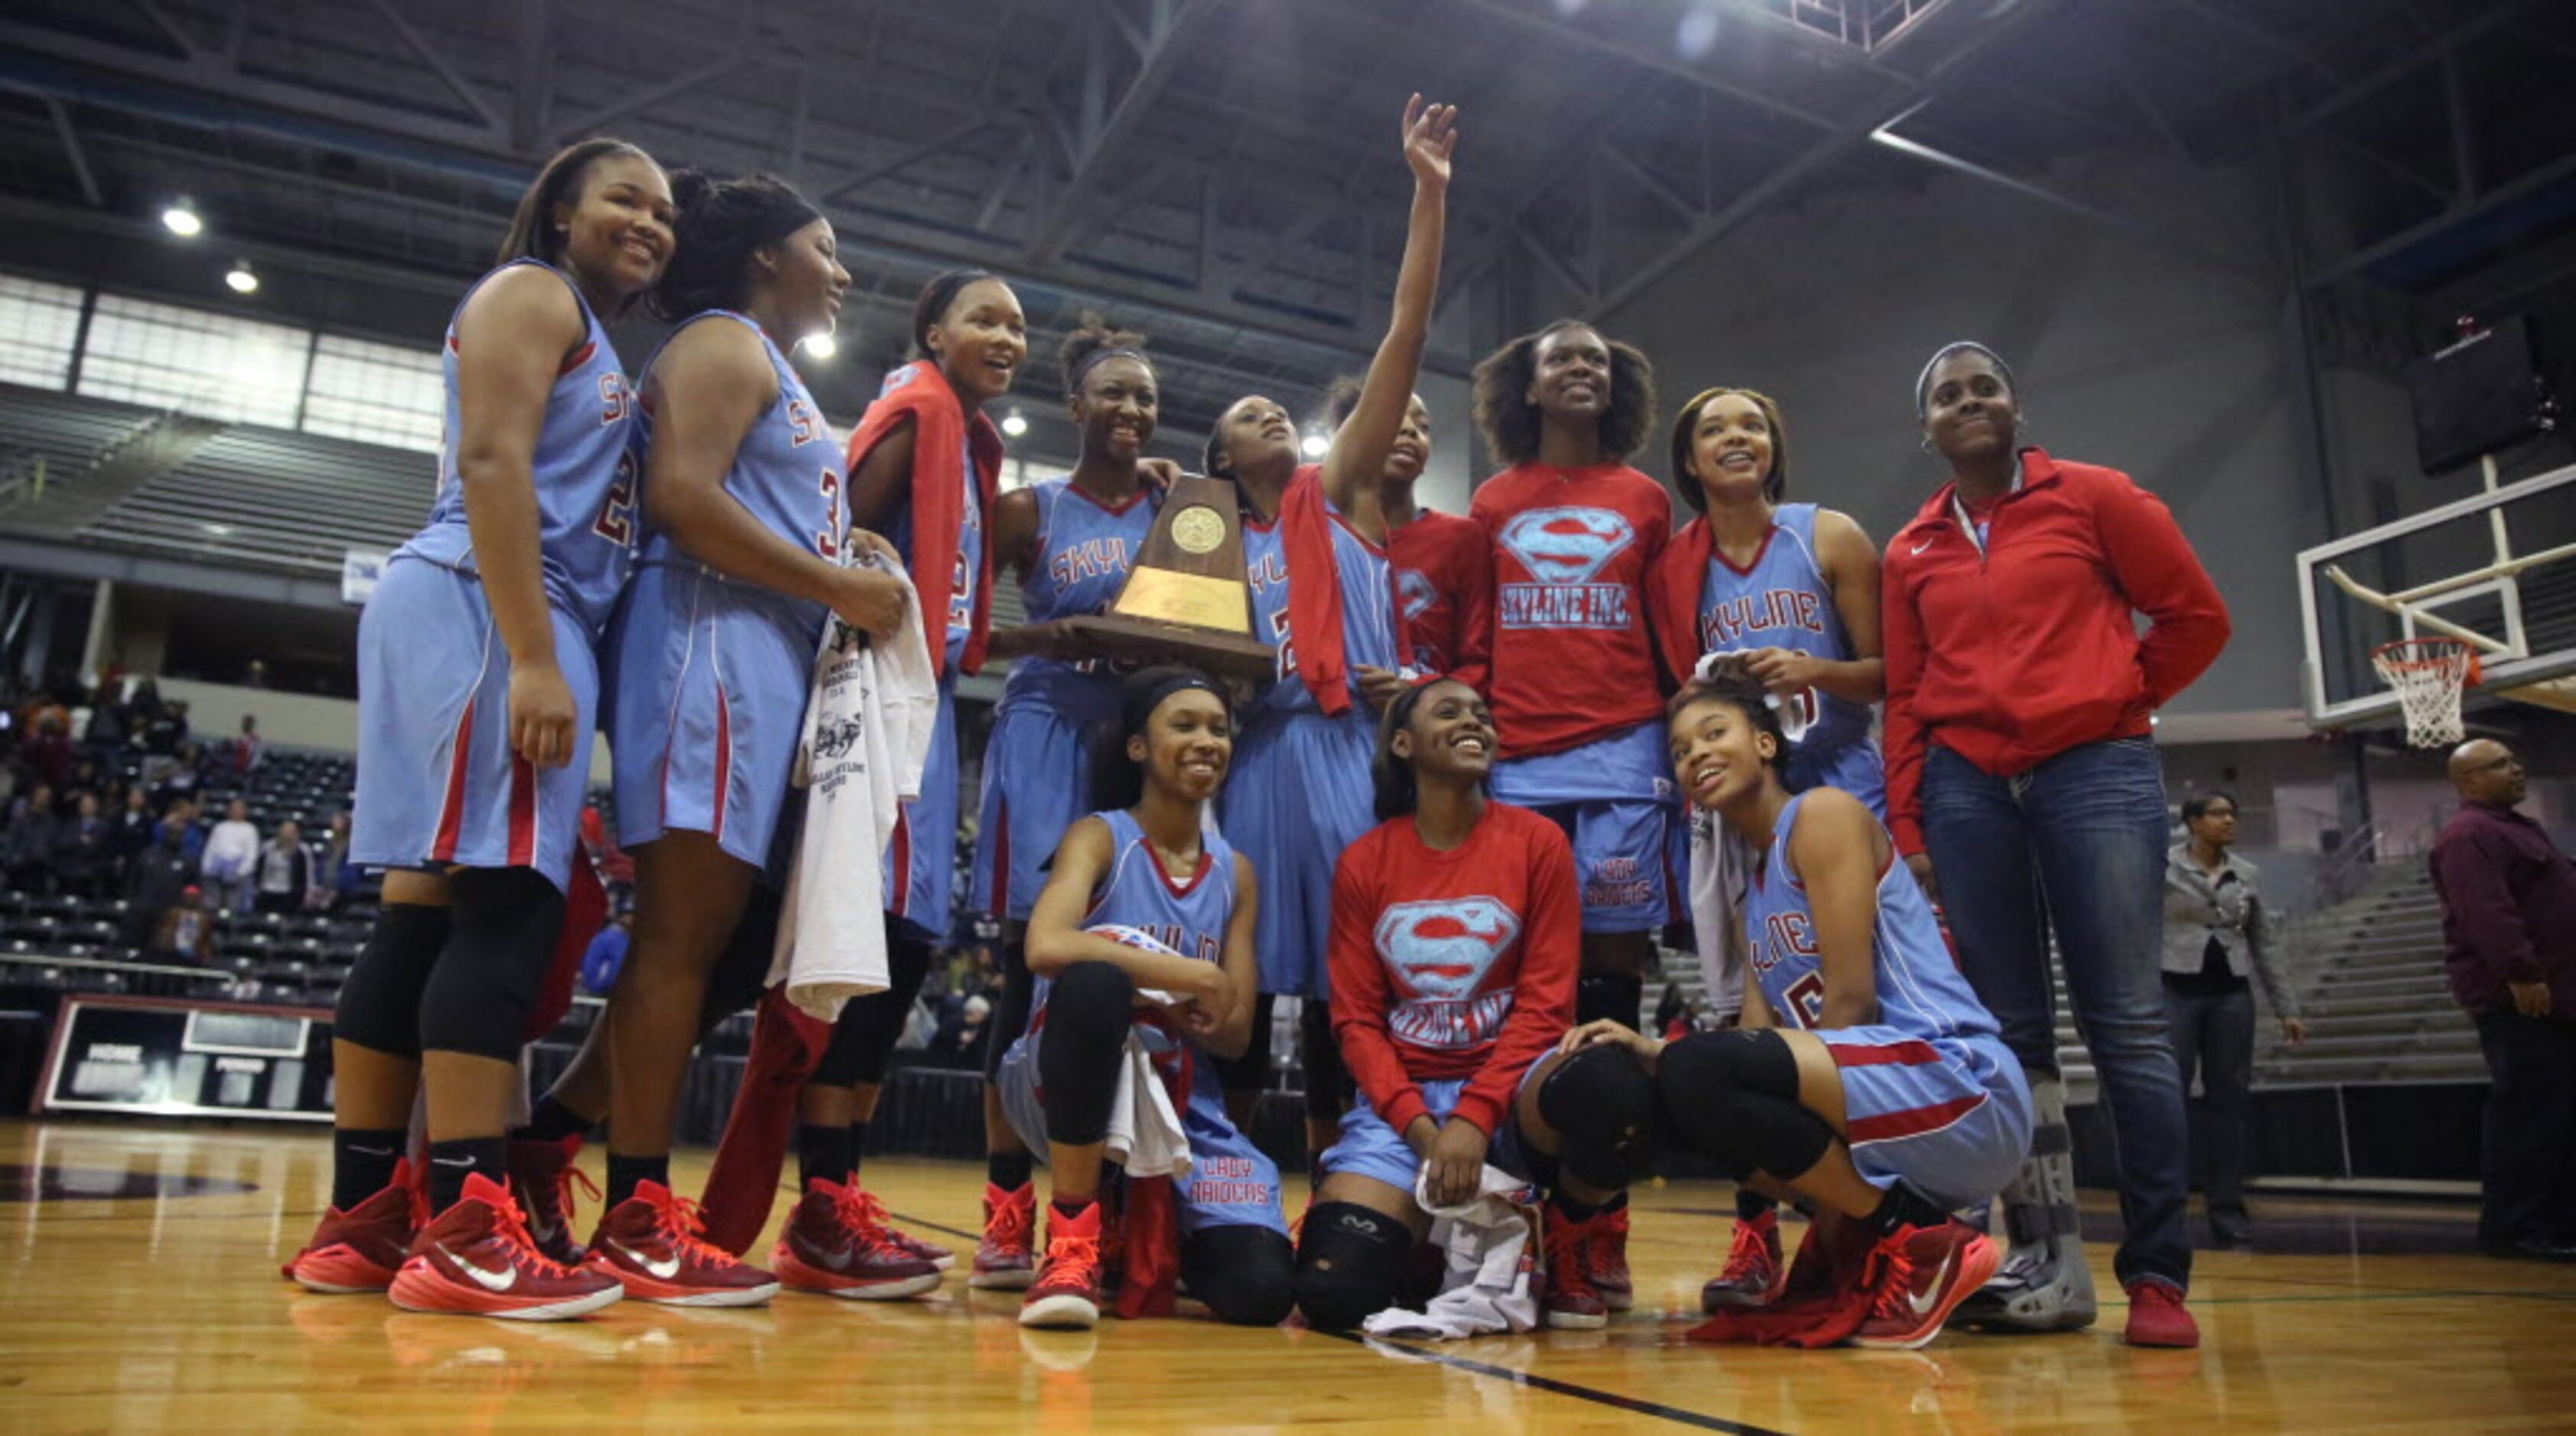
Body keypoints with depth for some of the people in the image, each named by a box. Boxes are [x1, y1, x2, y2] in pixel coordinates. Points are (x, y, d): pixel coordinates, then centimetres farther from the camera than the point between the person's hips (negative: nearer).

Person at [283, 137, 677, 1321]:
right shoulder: (532, 293, 2)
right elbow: (491, 465, -13)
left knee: (428, 912, 5)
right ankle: (464, 1234, -18)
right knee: (507, 905, -17)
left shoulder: (596, 343, 30)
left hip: (536, 629, 10)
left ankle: (359, 1221, 8)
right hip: (480, 610, -10)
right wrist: (532, 658, -22)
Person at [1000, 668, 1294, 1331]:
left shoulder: (1235, 872, 9)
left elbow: (1235, 1034, 6)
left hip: (1184, 1102, 5)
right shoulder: (1101, 836, -4)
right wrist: (1192, 977, -22)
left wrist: (1184, 1013, -16)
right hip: (1065, 1088, -4)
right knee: (1093, 981, -37)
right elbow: (1045, 946, -26)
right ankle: (1073, 1238, -21)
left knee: (1261, 1289, -16)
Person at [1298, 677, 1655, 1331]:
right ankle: (1433, 1236, 15)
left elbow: (1545, 1003, -5)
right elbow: (1355, 1018, 2)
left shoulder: (1537, 841, -1)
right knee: (1331, 1292, -23)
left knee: (1614, 1088, -37)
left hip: (1511, 1086, 0)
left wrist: (1474, 1117, -18)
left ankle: (1566, 1252, -2)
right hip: (1401, 1102, 1)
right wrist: (1419, 1126, -13)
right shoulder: (1363, 862, 4)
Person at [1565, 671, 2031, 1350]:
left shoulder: (1823, 813, -3)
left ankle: (1921, 1248, -11)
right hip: (1904, 1123, 9)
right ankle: (1861, 1256, 8)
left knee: (1697, 1076, -27)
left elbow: (1853, 997, -13)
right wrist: (1650, 1051, -5)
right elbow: (1760, 1044, 11)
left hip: (1964, 1088, -9)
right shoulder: (1755, 894, 21)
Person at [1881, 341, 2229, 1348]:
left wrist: (2116, 704, 6)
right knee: (2009, 1034, 3)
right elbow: (1903, 699, 11)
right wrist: (1906, 828, 5)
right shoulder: (1910, 553, 13)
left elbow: (2197, 614, 9)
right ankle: (2049, 1264, 10)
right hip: (1967, 790, 3)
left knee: (2127, 1026, -6)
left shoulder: (2095, 498, 6)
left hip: (2096, 772, -3)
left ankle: (2157, 1276, 1)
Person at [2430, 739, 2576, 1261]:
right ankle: (2513, 1228, -5)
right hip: (2516, 999, -11)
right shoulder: (2469, 836, -14)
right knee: (2529, 1114, -9)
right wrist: (2521, 974, -29)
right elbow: (2486, 912, -24)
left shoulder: (2513, 827, 21)